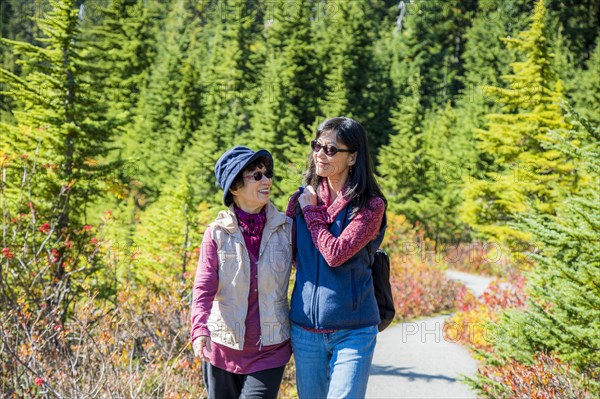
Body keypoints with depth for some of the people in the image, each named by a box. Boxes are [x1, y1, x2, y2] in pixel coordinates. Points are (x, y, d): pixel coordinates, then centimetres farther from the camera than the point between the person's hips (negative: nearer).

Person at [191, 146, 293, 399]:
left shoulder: (287, 228, -2)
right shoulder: (217, 233, -5)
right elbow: (204, 287, -12)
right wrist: (199, 329, -25)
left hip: (270, 350, -1)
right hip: (222, 349, 1)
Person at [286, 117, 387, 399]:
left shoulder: (371, 206, -8)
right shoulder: (301, 200, 5)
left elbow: (335, 254, -19)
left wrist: (312, 211, -9)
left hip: (353, 332, -4)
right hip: (305, 330, 4)